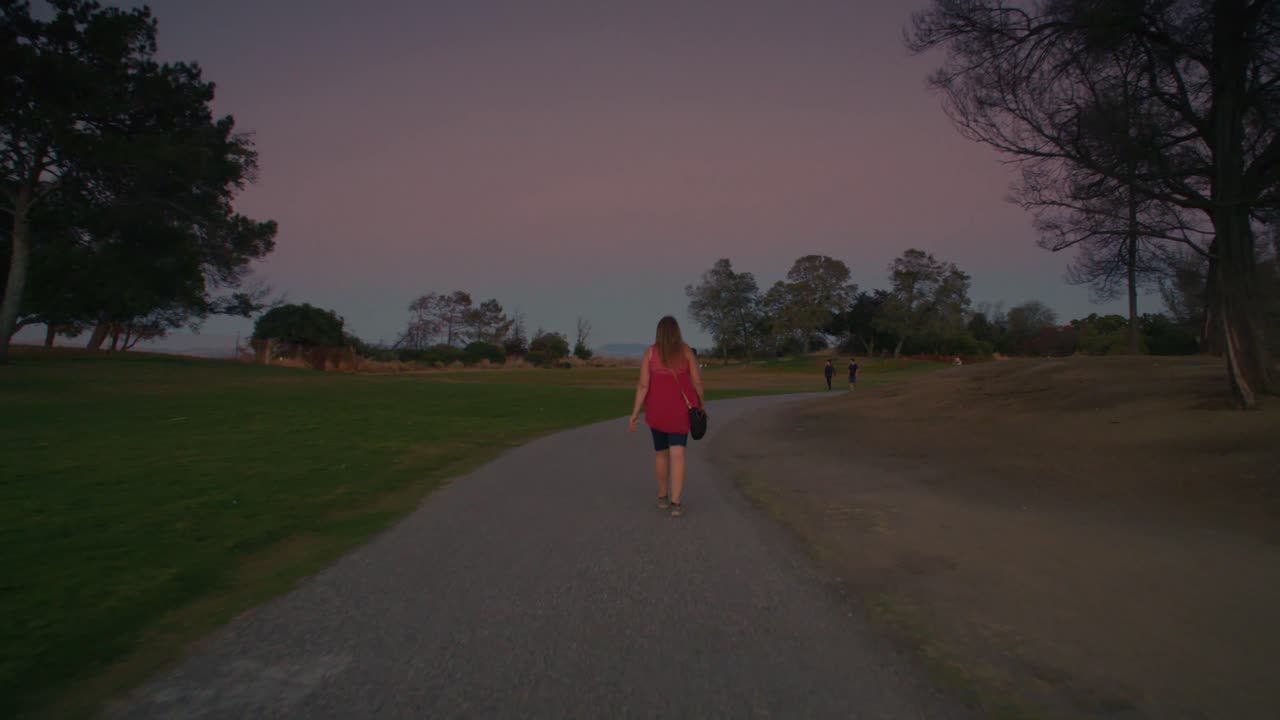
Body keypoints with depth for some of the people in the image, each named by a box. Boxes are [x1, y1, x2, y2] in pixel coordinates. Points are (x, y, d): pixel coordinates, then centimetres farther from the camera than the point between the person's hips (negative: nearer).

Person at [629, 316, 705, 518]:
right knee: (677, 455, -4)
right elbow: (697, 381, -3)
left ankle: (663, 497, 26)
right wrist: (701, 404, 11)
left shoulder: (650, 352, -4)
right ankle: (676, 503, -14)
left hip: (657, 408, 1)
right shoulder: (686, 350, -3)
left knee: (661, 451, 19)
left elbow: (643, 385, -9)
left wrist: (635, 413, -6)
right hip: (679, 409, -1)